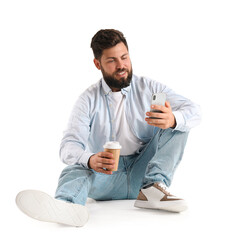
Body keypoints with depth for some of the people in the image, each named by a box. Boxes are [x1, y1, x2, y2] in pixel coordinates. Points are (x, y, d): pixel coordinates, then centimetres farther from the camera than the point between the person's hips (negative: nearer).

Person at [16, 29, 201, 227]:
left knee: (178, 124, -14)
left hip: (143, 172, 1)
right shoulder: (89, 99, 2)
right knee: (76, 168, -30)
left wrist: (173, 119, -32)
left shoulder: (149, 88, 5)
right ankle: (68, 205, -65)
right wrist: (90, 160, -38)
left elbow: (193, 110, -5)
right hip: (107, 175, -1)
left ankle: (153, 187, -30)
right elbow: (70, 145, -12)